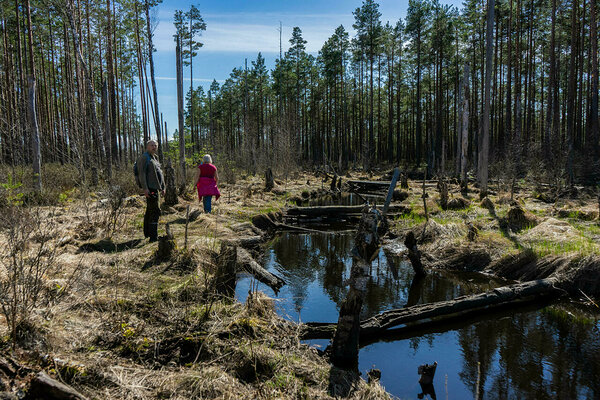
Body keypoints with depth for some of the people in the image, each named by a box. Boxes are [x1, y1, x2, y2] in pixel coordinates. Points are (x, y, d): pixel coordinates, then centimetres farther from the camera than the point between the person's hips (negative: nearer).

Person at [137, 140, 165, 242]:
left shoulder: (155, 158, 21)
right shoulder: (144, 157, -8)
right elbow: (141, 173, -16)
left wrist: (162, 187, 22)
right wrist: (145, 188, -23)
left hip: (155, 188, 10)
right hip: (150, 188, -10)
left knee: (149, 211, 17)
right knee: (155, 211, -13)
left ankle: (147, 233, 29)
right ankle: (153, 236, -13)